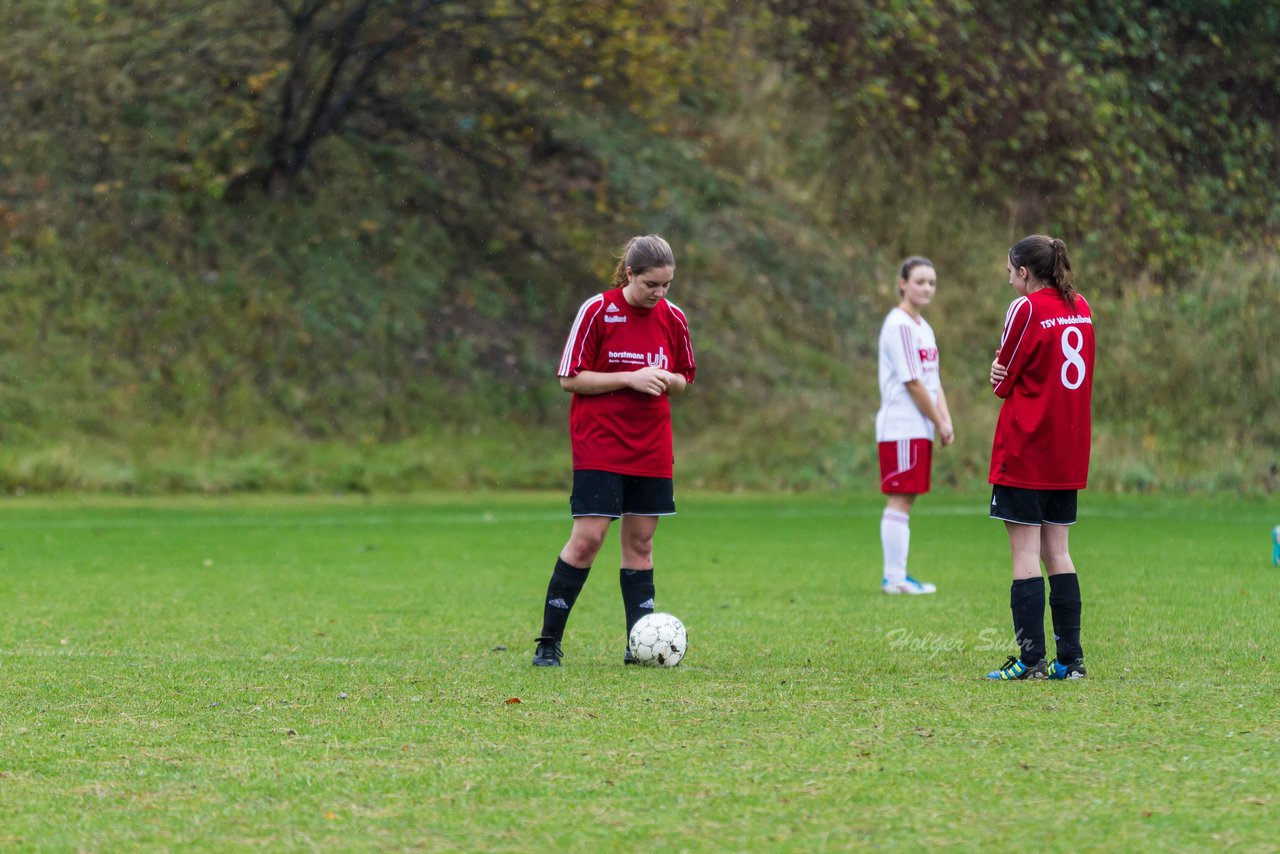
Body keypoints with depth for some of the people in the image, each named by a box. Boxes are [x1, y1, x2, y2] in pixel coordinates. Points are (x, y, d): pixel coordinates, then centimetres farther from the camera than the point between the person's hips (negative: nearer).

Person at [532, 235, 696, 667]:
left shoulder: (672, 318, 5)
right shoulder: (597, 311, -9)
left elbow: (683, 379, 16)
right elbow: (570, 378, -8)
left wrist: (667, 380, -8)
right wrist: (630, 378, -17)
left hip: (651, 449, 5)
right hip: (599, 446, -5)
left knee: (640, 541, 6)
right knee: (587, 538, -10)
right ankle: (548, 642, -3)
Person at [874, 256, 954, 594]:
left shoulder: (923, 328, 18)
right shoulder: (899, 325, -11)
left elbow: (934, 382, 17)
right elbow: (912, 382, -14)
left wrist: (946, 421, 4)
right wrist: (939, 423, -8)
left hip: (919, 429, 9)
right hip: (901, 426, -9)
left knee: (904, 501, 9)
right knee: (899, 500, -8)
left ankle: (896, 576, 11)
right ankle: (895, 577, -8)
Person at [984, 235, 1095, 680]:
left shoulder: (1026, 308, -11)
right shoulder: (1080, 308, 10)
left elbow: (1004, 380, -7)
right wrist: (1008, 373, 0)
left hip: (1025, 451, -7)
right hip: (1068, 453, 7)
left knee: (1025, 554, -5)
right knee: (1057, 552, 11)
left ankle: (1030, 660, -7)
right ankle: (1070, 658, 9)